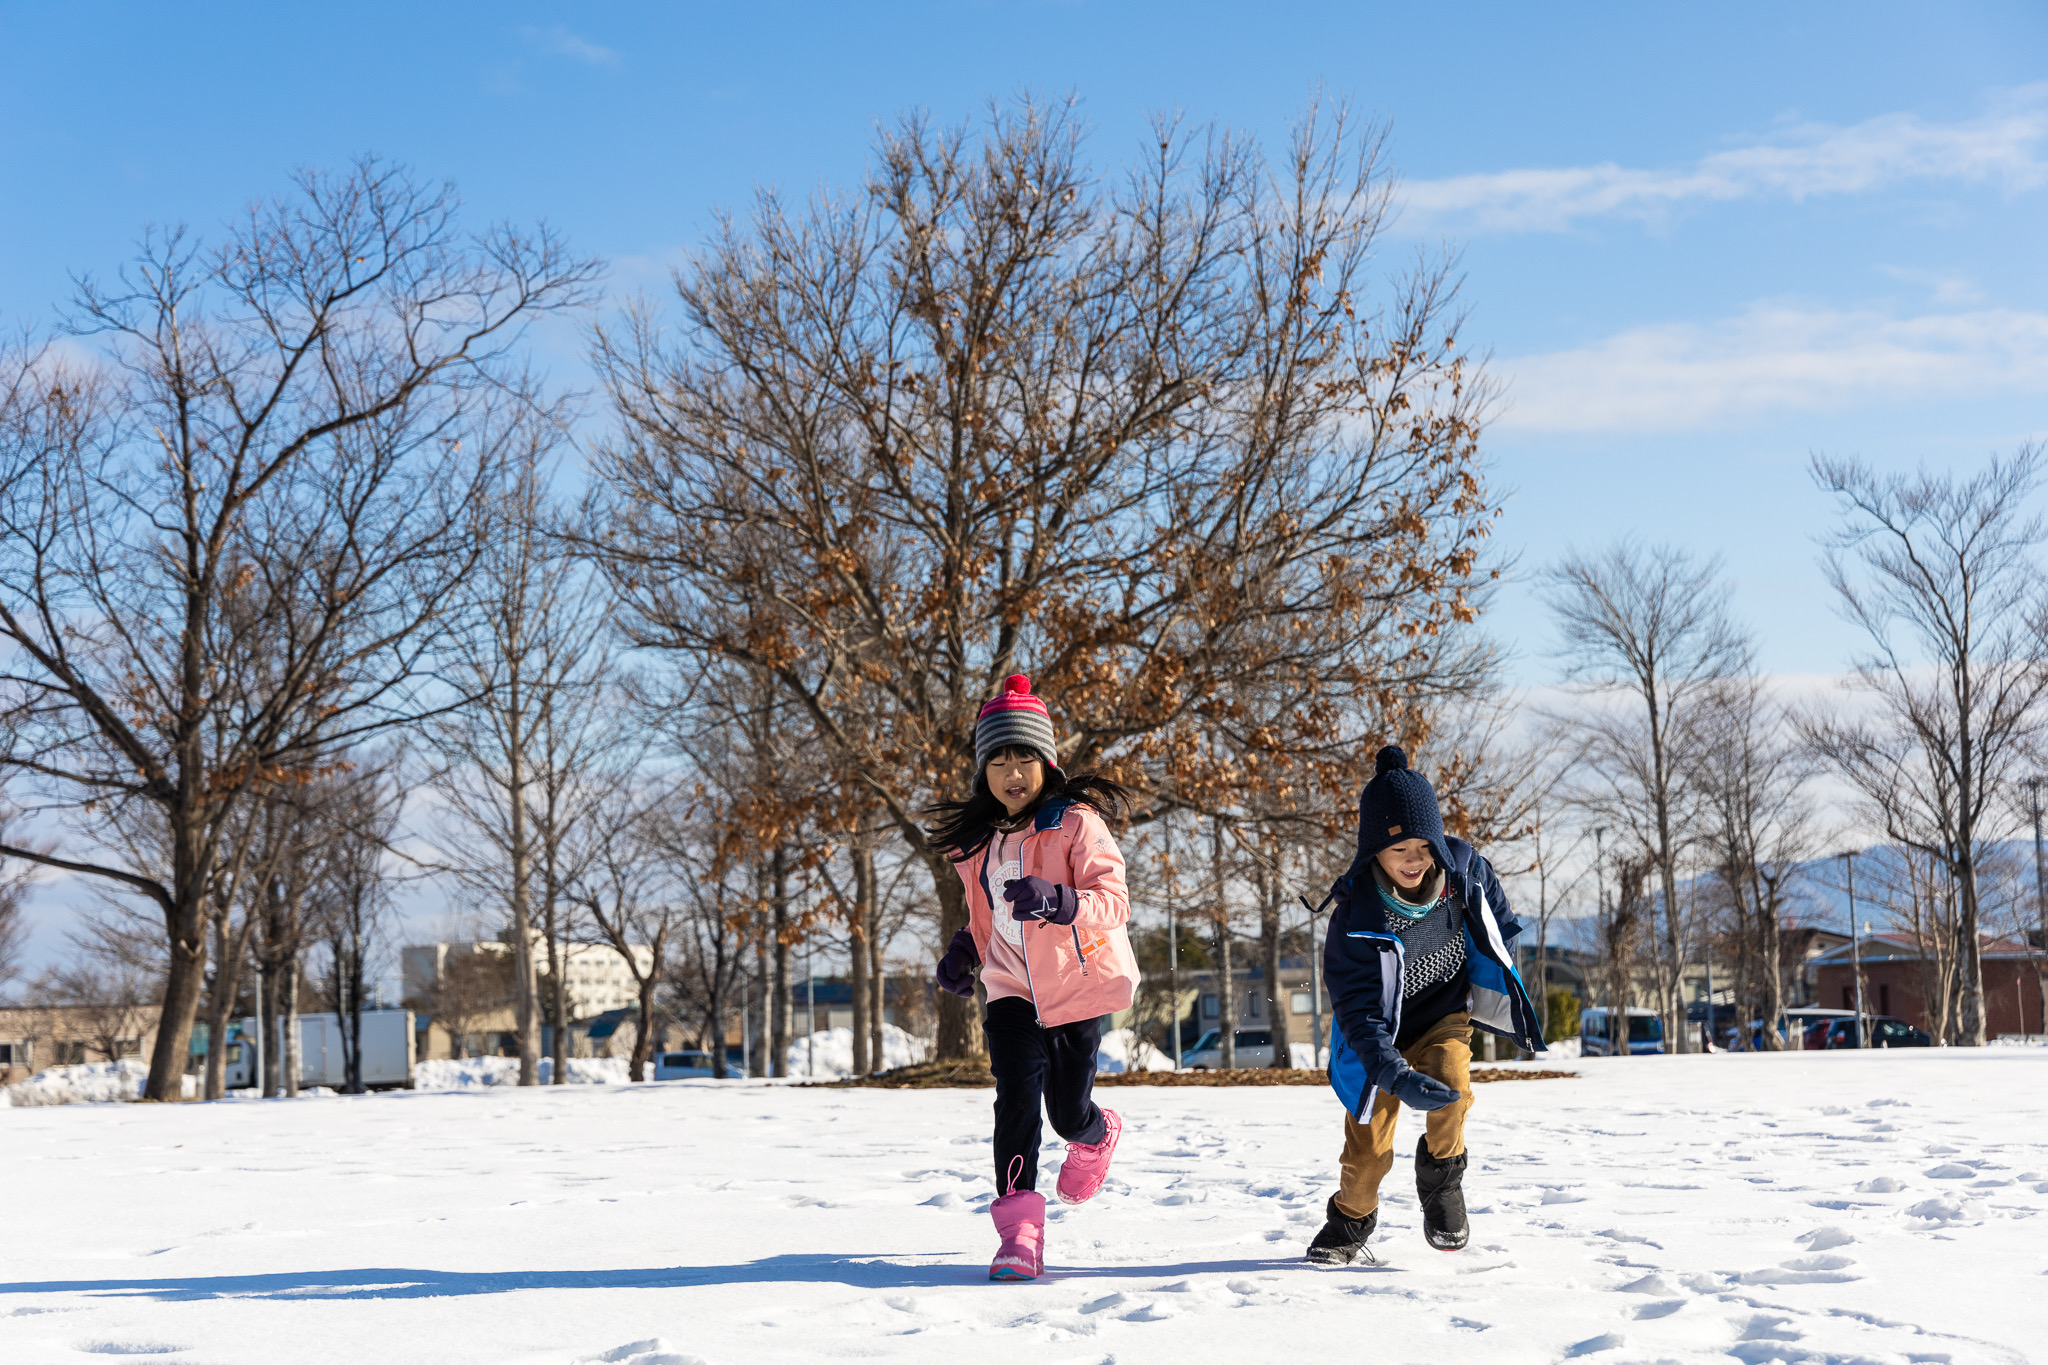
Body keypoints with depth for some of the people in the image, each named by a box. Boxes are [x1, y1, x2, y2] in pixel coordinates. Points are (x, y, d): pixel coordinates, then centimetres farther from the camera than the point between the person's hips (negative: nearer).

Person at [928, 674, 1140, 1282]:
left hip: (1077, 984, -3)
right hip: (1012, 988, 3)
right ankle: (1020, 1230, -14)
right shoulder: (975, 839, 8)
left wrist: (1059, 901, -38)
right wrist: (964, 949, 4)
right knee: (1017, 1095, -16)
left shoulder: (1077, 822, -11)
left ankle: (1096, 1134, 45)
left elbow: (1115, 900, -20)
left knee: (1068, 1111, 6)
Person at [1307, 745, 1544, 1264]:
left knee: (1449, 1074, -29)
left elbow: (1502, 927, 5)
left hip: (1446, 1012, 2)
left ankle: (1442, 1175, -2)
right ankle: (1350, 1223, 27)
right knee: (1369, 1149, -5)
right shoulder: (1356, 919, -30)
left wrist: (1491, 995, -1)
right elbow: (1358, 1014, -29)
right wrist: (1398, 1078, -42)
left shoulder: (1465, 870, -18)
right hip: (1383, 1035, -2)